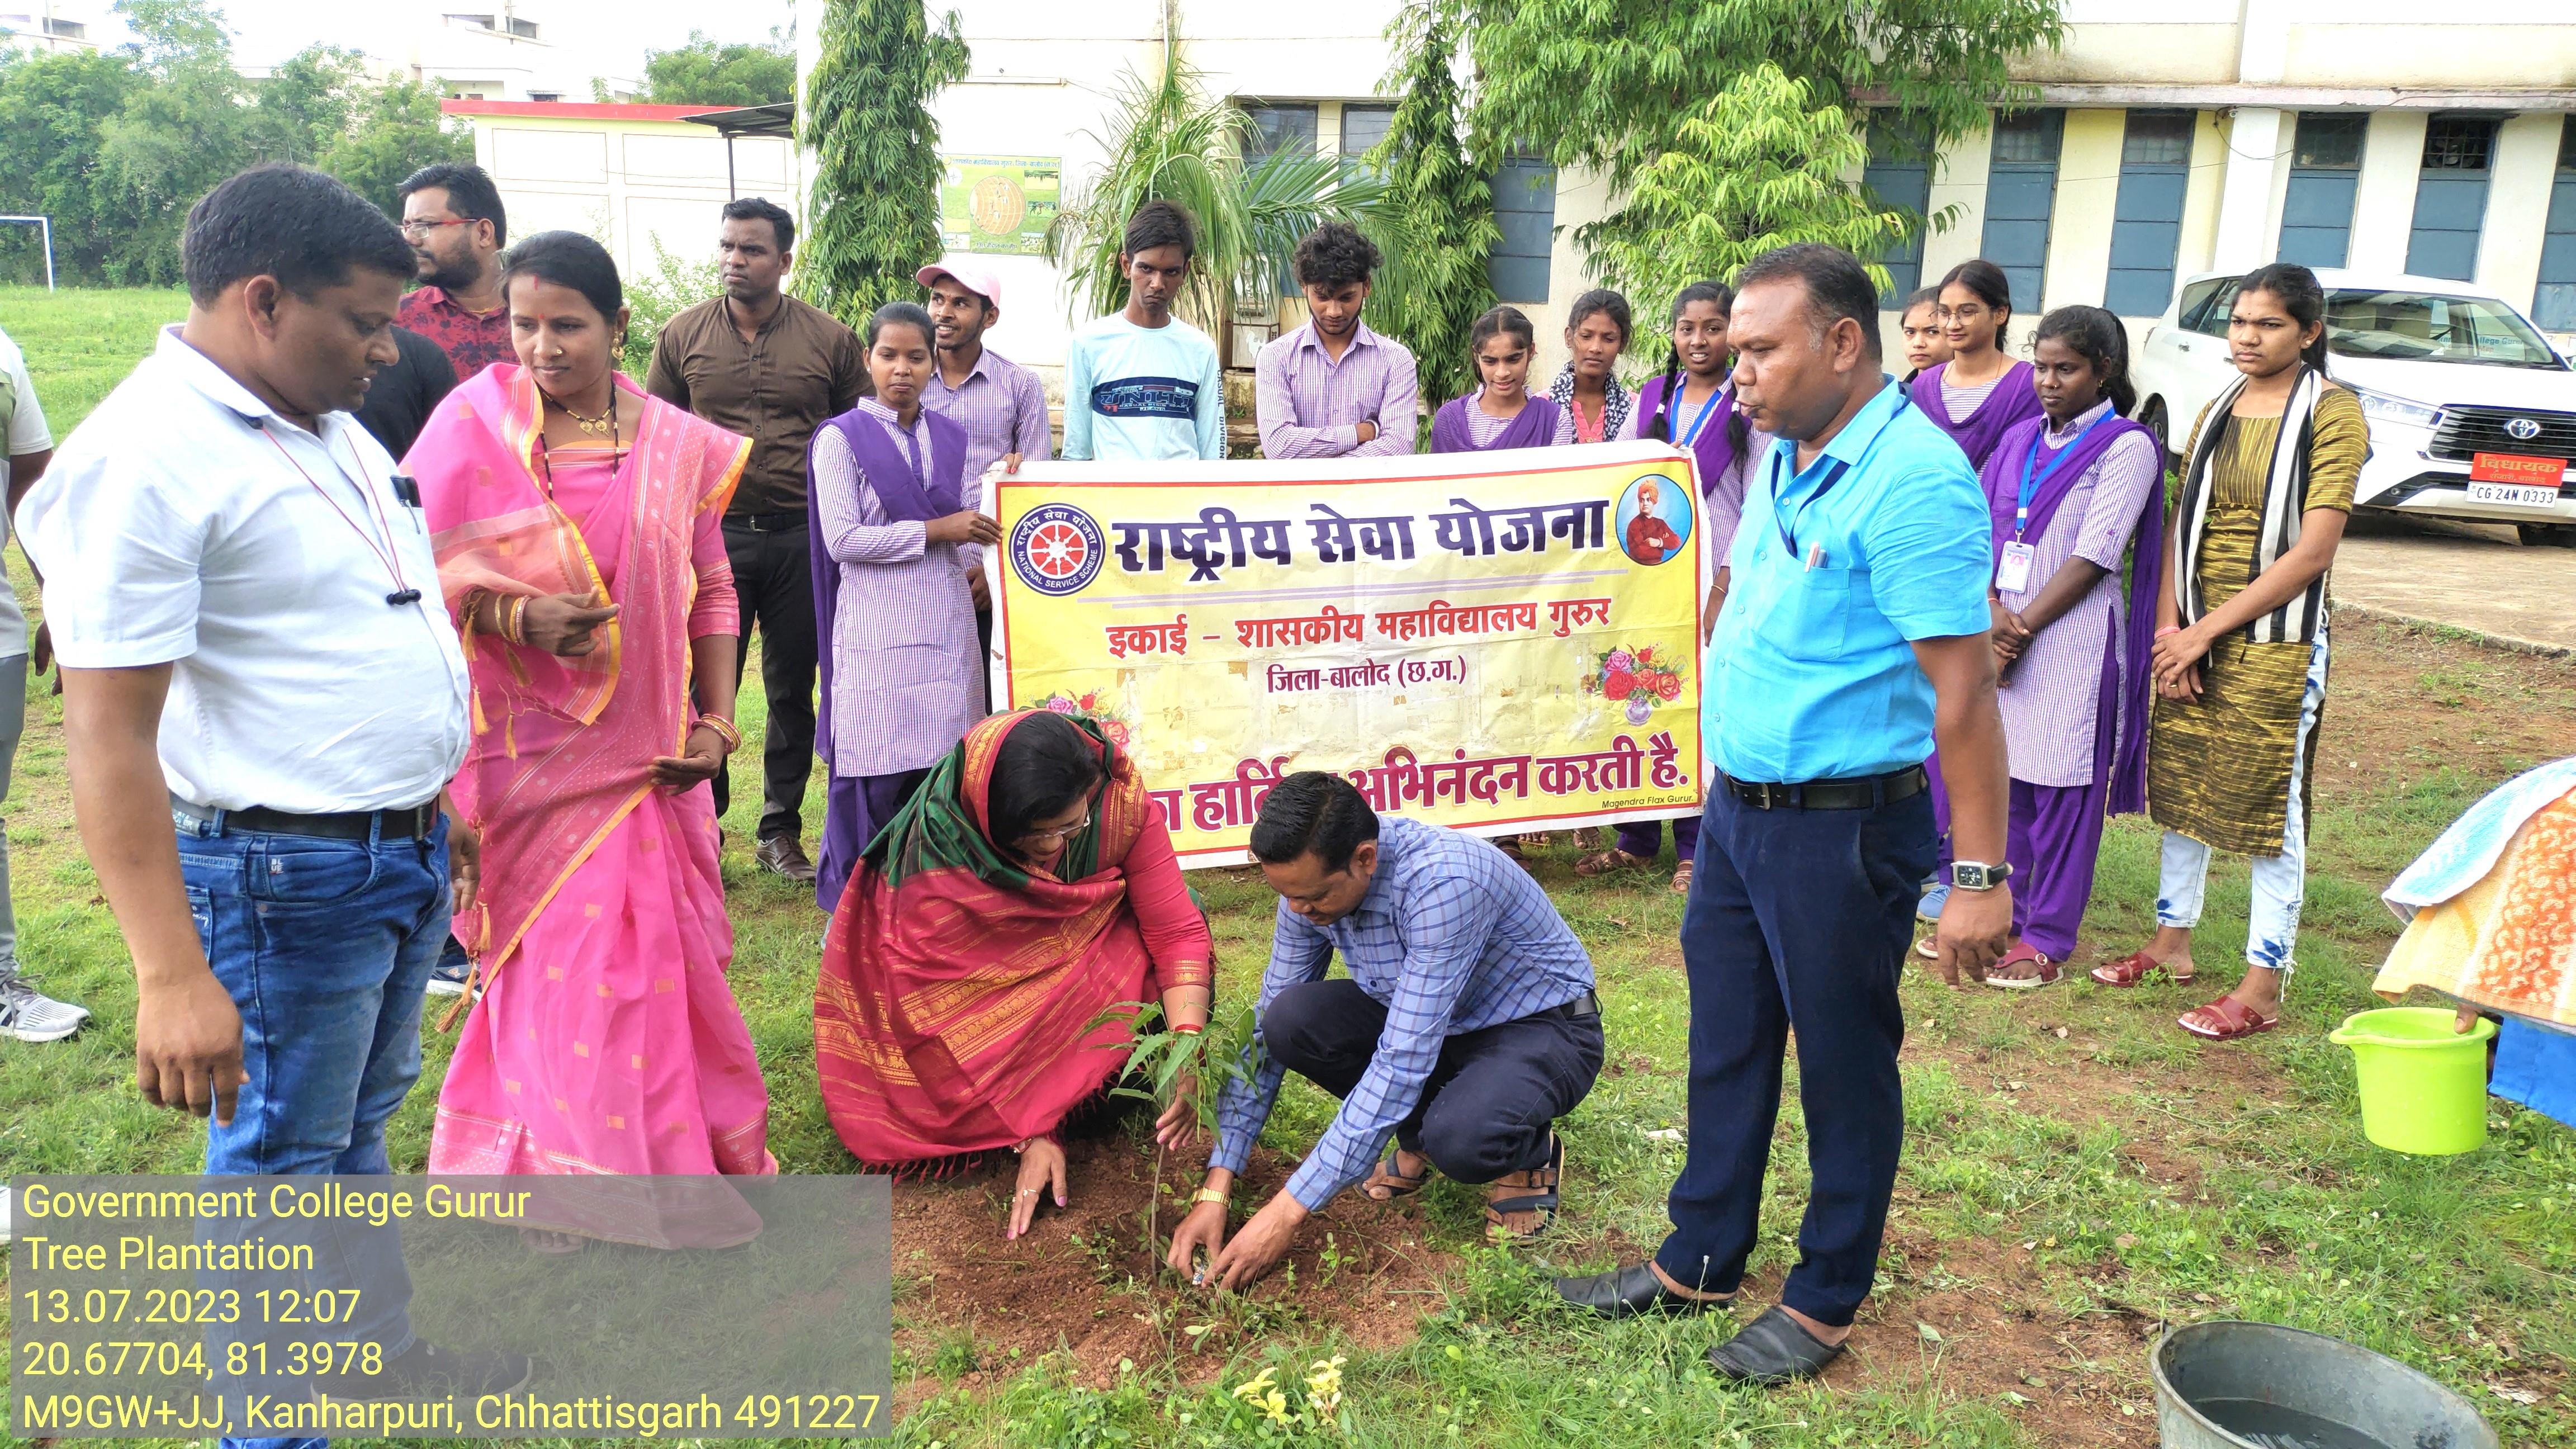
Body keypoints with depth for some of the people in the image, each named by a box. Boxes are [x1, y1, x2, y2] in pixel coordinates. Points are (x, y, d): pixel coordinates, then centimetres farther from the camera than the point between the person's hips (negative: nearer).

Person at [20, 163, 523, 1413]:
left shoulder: (332, 429, 9)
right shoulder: (146, 456, -19)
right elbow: (106, 732, -23)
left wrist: (432, 804, 21)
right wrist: (171, 977, -26)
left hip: (405, 852, 9)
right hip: (284, 878, -9)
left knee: (359, 1124, 24)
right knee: (280, 1167, 7)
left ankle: (375, 1348, 42)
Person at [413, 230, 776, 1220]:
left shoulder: (677, 443, 4)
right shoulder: (473, 424, -5)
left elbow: (712, 590, 8)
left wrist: (716, 722, 0)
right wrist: (517, 617, -22)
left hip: (648, 751, 3)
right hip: (530, 749, -3)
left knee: (665, 947, 10)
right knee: (556, 960, 2)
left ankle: (681, 1144, 29)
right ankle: (569, 1169, 21)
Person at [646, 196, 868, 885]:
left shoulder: (830, 339, 2)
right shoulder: (683, 336, 4)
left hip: (803, 538, 0)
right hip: (714, 535, 0)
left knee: (793, 689, 9)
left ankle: (781, 830, 21)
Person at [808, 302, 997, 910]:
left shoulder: (951, 438, 13)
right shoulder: (842, 438, -1)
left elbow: (970, 518, 14)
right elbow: (842, 540, -10)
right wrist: (936, 530, -11)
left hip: (948, 621, 4)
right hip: (877, 627, -4)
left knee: (943, 757, 4)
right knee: (879, 766, -4)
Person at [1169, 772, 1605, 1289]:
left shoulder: (1443, 882, -36)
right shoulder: (1312, 880, -14)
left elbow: (1403, 1062, -37)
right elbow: (1264, 1033, -6)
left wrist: (1288, 1211, -35)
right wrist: (1215, 1189, -13)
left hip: (1543, 1027, -6)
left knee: (1458, 1140, -37)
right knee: (1290, 1021, -21)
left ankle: (1530, 1153, -1)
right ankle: (1419, 1135, 4)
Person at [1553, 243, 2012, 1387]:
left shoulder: (1912, 479, -20)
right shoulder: (1786, 460, 8)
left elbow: (1963, 688, -22)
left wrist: (1982, 876, -22)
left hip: (1843, 827, -9)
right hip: (1739, 807, 9)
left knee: (1844, 1070, 9)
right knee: (1726, 1047, 18)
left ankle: (1826, 1302, 27)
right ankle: (1700, 1263, 35)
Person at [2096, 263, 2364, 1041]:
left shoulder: (2333, 413, -8)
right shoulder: (2216, 412, 11)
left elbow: (2313, 549, -14)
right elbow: (2178, 528, 7)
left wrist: (2207, 631, -15)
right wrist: (2168, 629, -6)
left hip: (2275, 641, -6)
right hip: (2190, 636, 6)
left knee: (2269, 807, -1)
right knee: (2180, 786, 13)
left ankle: (2264, 986, 8)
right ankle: (2172, 941, 29)